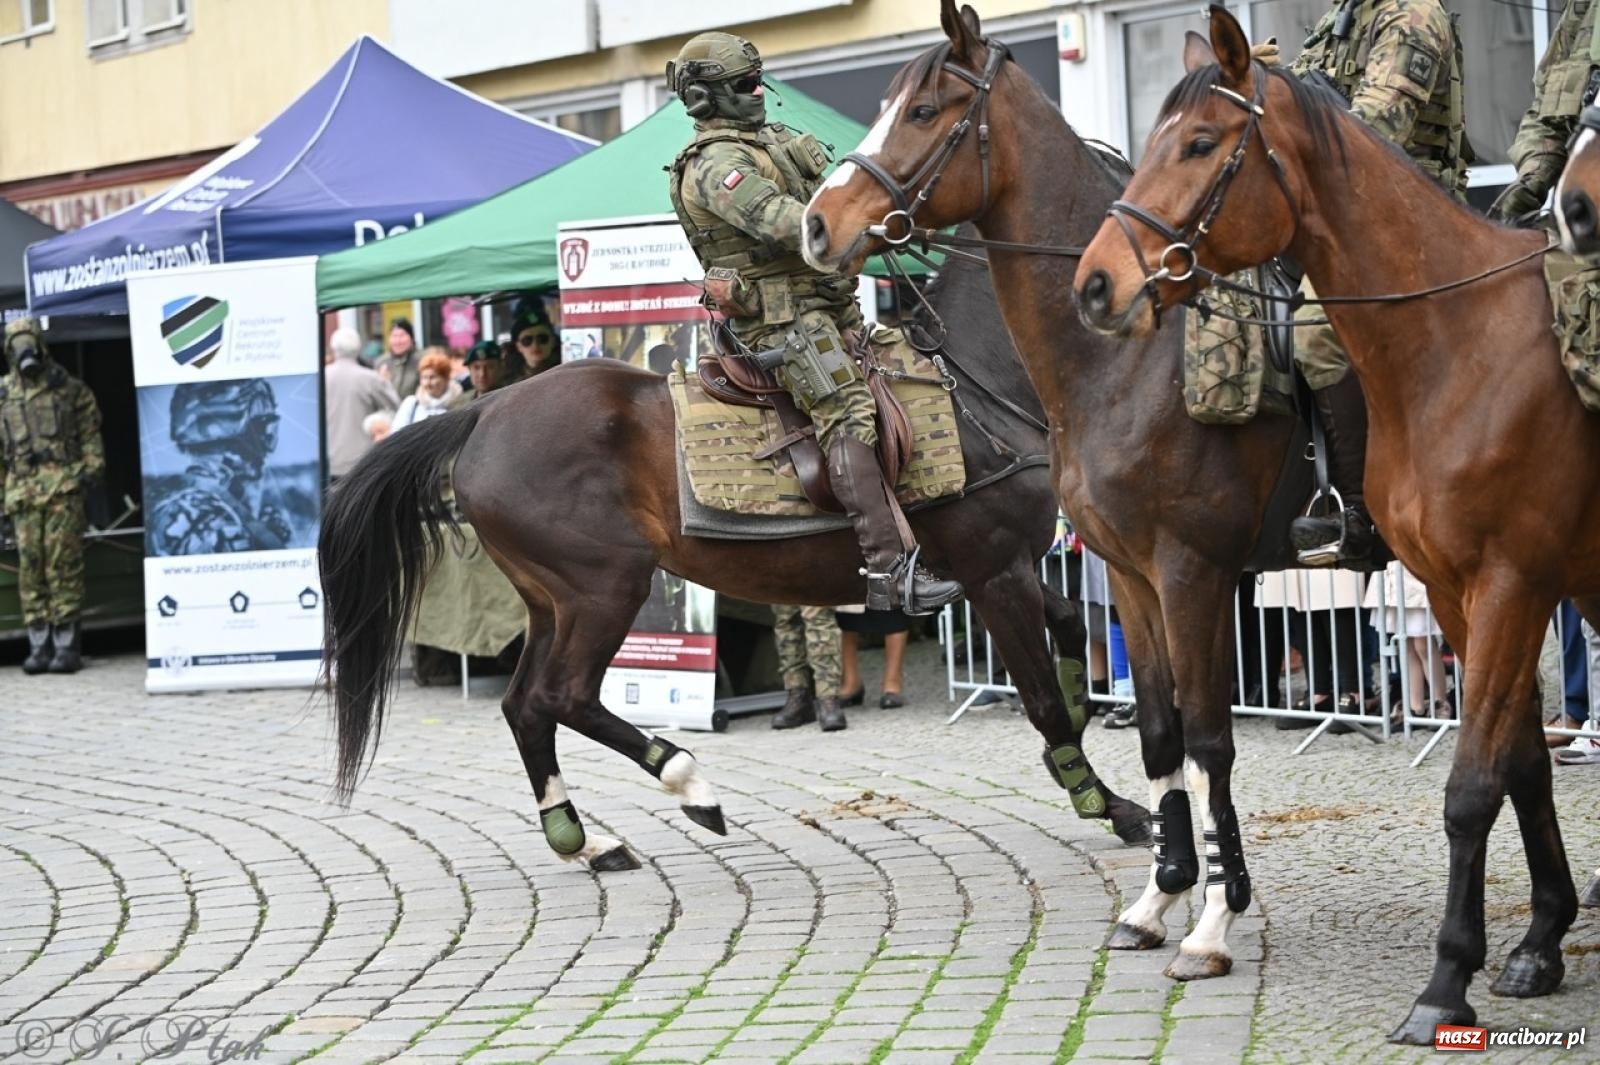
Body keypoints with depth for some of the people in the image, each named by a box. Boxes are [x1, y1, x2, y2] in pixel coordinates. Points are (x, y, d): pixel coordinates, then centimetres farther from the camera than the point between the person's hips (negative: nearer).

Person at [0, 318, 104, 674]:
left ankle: (66, 645, -5)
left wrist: (91, 466, -5)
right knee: (30, 565, 0)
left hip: (63, 487, -2)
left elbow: (90, 431, 9)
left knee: (63, 562, -7)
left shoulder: (69, 388, 10)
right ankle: (39, 646, 4)